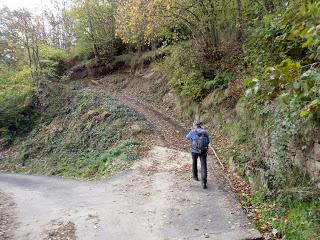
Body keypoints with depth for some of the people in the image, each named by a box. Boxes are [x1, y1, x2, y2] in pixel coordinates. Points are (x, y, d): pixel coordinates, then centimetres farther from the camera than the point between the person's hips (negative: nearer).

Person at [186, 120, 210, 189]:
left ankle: (195, 176, 40)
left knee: (194, 162, 26)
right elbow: (208, 141, 16)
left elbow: (187, 137, 15)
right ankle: (204, 183, -13)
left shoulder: (193, 131, -5)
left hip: (195, 150, -1)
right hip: (203, 151, 1)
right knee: (203, 166, 0)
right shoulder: (205, 132, 5)